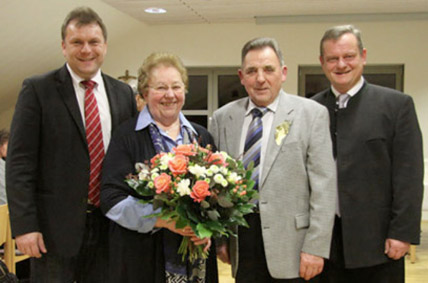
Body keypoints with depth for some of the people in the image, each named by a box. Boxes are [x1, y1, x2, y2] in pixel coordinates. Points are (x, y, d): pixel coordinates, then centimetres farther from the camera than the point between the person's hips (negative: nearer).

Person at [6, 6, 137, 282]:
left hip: (109, 225, 4)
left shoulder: (124, 93, 8)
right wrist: (24, 225, -12)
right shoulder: (38, 89, -3)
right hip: (55, 227, -3)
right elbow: (20, 162, -7)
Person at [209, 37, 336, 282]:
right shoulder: (222, 118, 7)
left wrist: (316, 248, -11)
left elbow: (324, 186, -7)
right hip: (241, 241, 3)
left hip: (291, 241, -3)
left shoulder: (311, 114, -3)